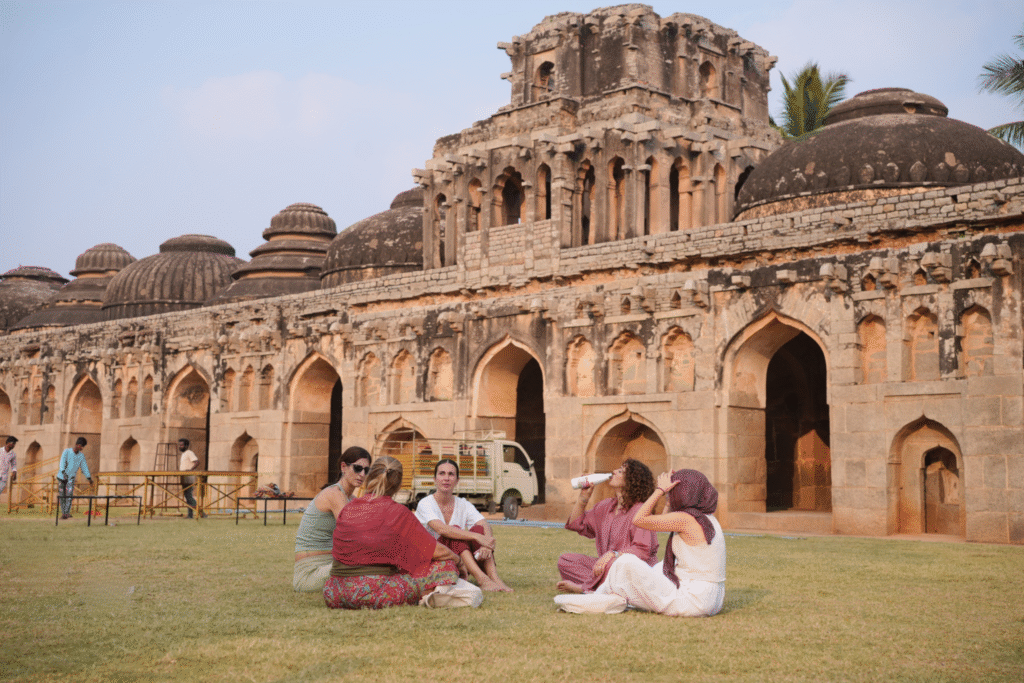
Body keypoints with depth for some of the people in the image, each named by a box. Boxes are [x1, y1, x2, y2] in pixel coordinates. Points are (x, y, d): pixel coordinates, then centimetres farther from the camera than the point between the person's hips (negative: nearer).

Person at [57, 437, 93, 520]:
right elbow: (62, 462, -25)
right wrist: (64, 472, -41)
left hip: (71, 478, 1)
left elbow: (84, 467, 6)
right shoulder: (66, 452, -11)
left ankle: (67, 513, -20)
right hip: (61, 476, -1)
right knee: (62, 496, 3)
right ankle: (63, 513, 15)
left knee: (69, 494, -18)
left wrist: (89, 478, 7)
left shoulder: (81, 456, -2)